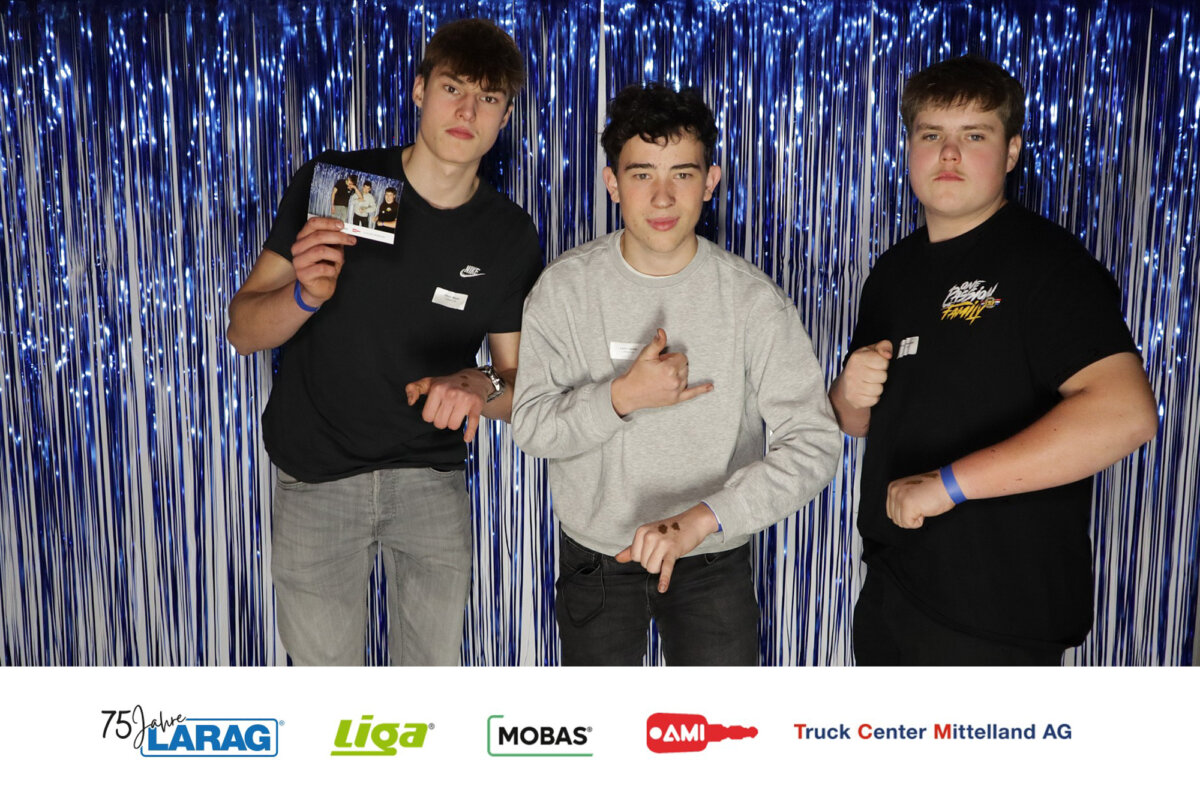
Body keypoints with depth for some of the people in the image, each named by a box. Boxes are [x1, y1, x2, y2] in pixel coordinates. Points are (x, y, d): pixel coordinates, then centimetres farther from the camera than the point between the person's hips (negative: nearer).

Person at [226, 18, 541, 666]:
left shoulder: (509, 236, -4)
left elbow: (520, 382, 2)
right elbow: (243, 331, -6)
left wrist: (481, 386, -21)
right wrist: (304, 295, -27)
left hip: (434, 482, 2)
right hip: (315, 482, -1)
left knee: (433, 672, 14)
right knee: (324, 667, 10)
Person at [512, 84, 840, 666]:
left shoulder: (754, 300, -16)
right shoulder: (564, 288, -11)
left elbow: (814, 444, -21)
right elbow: (531, 426, -10)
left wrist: (702, 517, -33)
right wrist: (623, 396, -28)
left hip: (714, 561, -1)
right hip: (595, 556, 2)